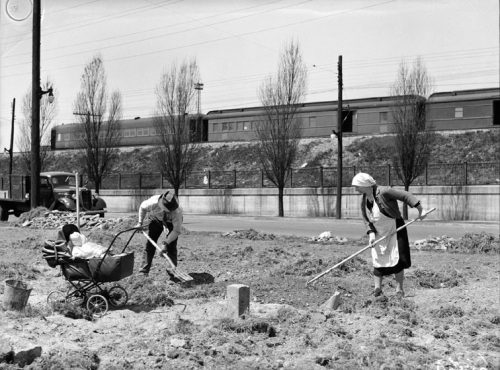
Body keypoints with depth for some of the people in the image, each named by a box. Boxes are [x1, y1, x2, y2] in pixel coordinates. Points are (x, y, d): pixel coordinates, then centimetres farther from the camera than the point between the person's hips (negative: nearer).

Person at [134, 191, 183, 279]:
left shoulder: (177, 212, -43)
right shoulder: (153, 203, -38)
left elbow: (176, 231, -34)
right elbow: (142, 207, -12)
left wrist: (166, 244, -38)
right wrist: (140, 223, -12)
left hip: (171, 222, -2)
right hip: (156, 219, 2)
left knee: (171, 246, -12)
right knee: (150, 242, -2)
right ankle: (146, 266, 9)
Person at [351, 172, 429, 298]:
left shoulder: (383, 192, -24)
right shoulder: (364, 200, -1)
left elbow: (405, 196, -22)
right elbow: (366, 219, 4)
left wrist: (420, 210, -25)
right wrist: (371, 233, -12)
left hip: (394, 231, -6)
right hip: (378, 234, 6)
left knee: (396, 261, -5)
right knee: (378, 260, 4)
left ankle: (399, 289, 7)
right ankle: (377, 288, 9)